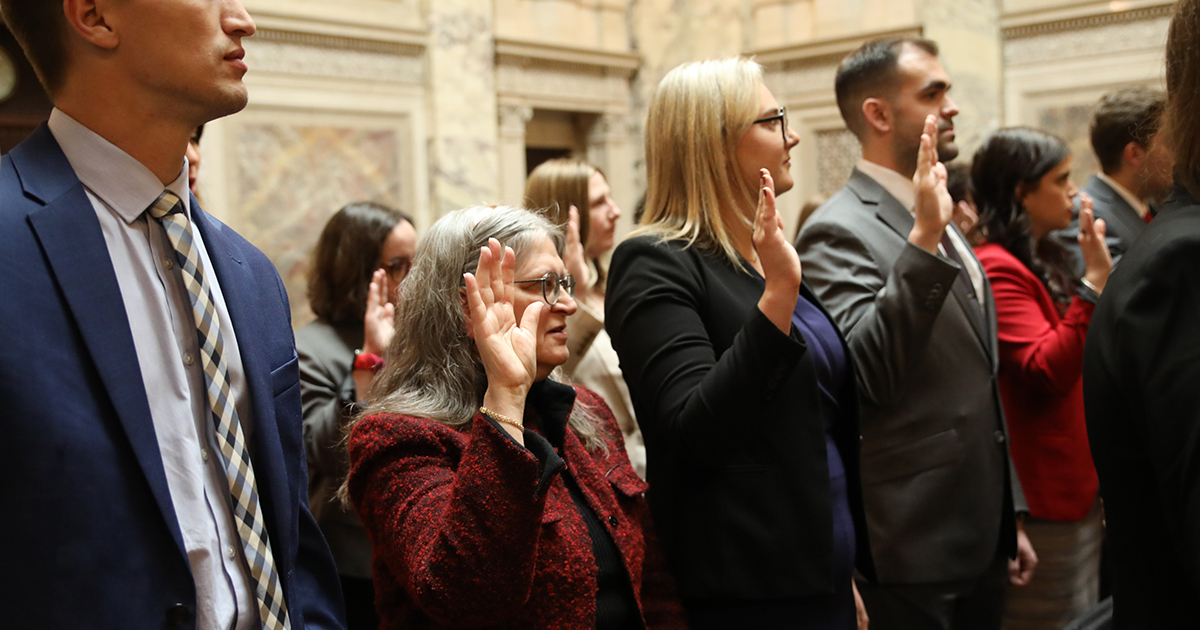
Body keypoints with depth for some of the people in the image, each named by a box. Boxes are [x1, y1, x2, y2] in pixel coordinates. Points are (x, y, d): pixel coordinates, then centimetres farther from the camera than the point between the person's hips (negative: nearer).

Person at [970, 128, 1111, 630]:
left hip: (1078, 484, 10)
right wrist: (1094, 282, -26)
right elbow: (1046, 371, -25)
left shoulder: (1044, 261, 15)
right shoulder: (998, 269, -17)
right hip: (1042, 498, -10)